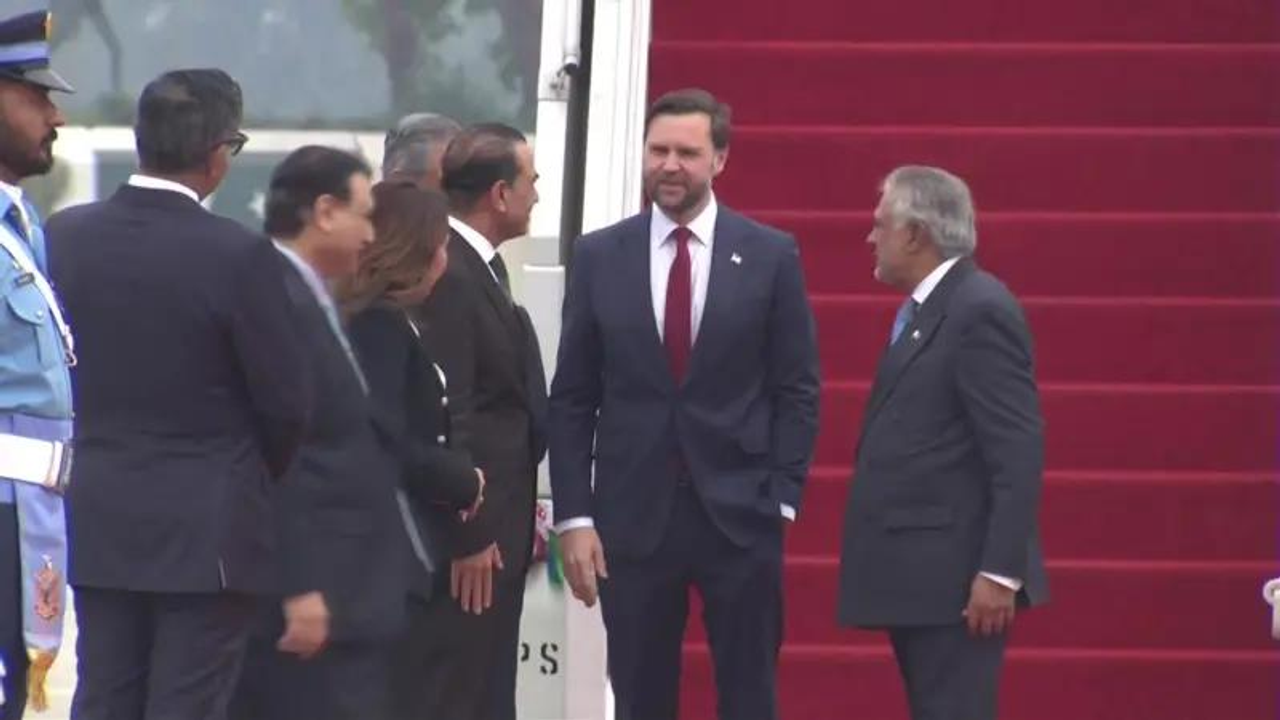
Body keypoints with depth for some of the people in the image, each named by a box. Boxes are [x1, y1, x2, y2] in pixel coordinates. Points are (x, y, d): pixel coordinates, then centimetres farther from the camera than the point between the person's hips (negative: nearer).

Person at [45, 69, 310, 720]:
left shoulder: (65, 236, -2)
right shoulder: (239, 256, -15)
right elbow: (285, 401, -10)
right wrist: (261, 476, 10)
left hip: (97, 520, 5)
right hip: (207, 528, -5)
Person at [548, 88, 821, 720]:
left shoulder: (770, 256, 2)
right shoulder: (599, 256, 4)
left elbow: (796, 391, 3)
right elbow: (572, 399, 5)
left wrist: (781, 498, -5)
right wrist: (574, 516, -2)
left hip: (740, 515, -1)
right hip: (633, 516, 1)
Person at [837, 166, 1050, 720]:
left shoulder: (980, 311, -14)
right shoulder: (923, 311, 17)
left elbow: (1018, 453, -19)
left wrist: (1001, 572, -23)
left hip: (957, 579, -10)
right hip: (918, 576, 10)